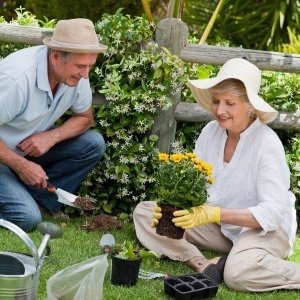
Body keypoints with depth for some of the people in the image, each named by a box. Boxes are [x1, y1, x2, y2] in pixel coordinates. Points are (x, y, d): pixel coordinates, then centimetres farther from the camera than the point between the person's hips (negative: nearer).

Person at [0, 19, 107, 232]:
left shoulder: (75, 74, -13)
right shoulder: (17, 77, -33)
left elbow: (85, 117, 2)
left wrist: (52, 136, -17)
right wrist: (22, 166, -25)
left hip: (33, 147, 7)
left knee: (94, 144, -13)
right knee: (27, 219, -24)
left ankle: (42, 198, -6)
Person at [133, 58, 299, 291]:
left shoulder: (267, 143, -22)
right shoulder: (211, 131, -6)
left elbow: (273, 211, -28)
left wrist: (214, 214, -38)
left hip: (266, 228, -7)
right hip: (219, 226, 7)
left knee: (239, 273, -39)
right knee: (144, 212, -6)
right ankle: (200, 263, -24)